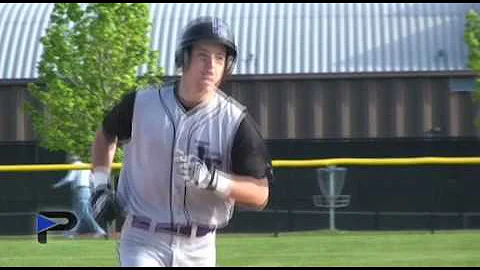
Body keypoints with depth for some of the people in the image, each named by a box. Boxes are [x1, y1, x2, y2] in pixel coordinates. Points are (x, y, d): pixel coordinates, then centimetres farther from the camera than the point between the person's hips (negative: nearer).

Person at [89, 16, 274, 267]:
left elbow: (260, 195, -11)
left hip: (198, 248, 1)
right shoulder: (142, 103, -4)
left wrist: (212, 180, -26)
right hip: (143, 243, -1)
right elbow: (106, 135, 18)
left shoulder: (236, 121, -8)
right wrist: (101, 186, 6)